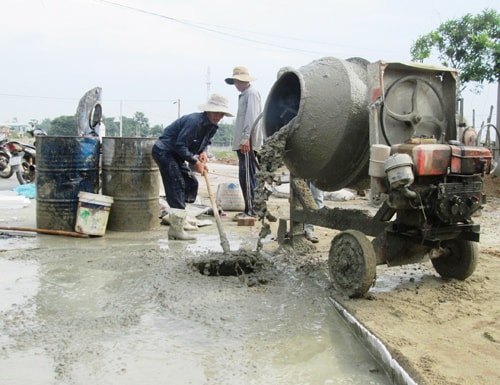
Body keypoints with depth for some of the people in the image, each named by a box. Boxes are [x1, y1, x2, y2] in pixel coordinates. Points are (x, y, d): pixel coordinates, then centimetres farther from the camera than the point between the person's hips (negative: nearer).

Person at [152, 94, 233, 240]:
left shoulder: (212, 126, 4)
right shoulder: (194, 121, -27)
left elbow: (205, 142, 19)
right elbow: (180, 145, -28)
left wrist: (203, 152, -5)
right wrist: (195, 162, -22)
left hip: (177, 155, 10)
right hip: (164, 151, -10)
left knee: (191, 183, 6)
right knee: (177, 185, -18)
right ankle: (176, 230, -17)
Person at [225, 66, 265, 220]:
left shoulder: (252, 93, -7)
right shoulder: (244, 94, 23)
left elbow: (251, 117, -18)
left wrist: (245, 138, -25)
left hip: (248, 143, -10)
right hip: (243, 142, 10)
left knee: (247, 176, -10)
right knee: (247, 176, 11)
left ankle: (250, 210, -7)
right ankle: (251, 209, 16)